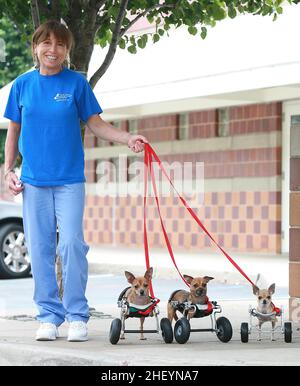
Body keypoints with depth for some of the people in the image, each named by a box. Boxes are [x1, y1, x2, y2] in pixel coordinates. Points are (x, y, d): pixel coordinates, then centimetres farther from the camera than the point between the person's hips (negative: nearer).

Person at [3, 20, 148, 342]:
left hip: (69, 179, -2)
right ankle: (49, 316, 10)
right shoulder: (22, 85, 6)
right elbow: (14, 130, 12)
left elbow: (95, 123, 5)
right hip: (33, 181, 2)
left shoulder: (76, 83, 2)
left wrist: (128, 139, -10)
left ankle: (77, 316, -1)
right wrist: (8, 171, 5)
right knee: (40, 249, 2)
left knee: (72, 243, -9)